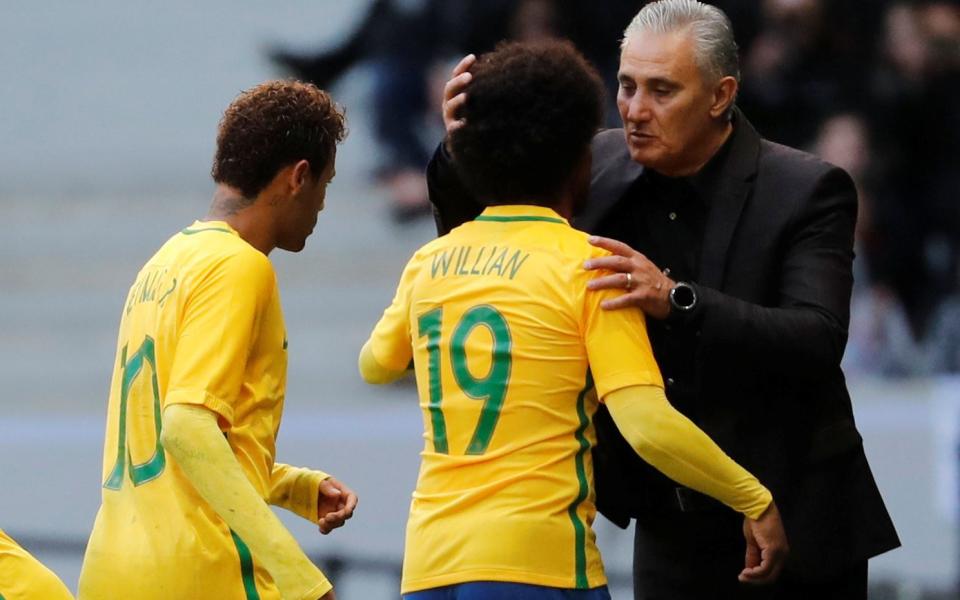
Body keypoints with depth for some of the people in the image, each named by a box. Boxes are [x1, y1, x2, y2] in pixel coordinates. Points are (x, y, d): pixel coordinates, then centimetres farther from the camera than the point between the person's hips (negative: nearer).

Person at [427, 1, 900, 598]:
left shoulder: (806, 191, -13)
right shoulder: (604, 167, 0)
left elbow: (818, 341, -24)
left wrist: (677, 300, -38)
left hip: (788, 525, -4)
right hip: (670, 530, 4)